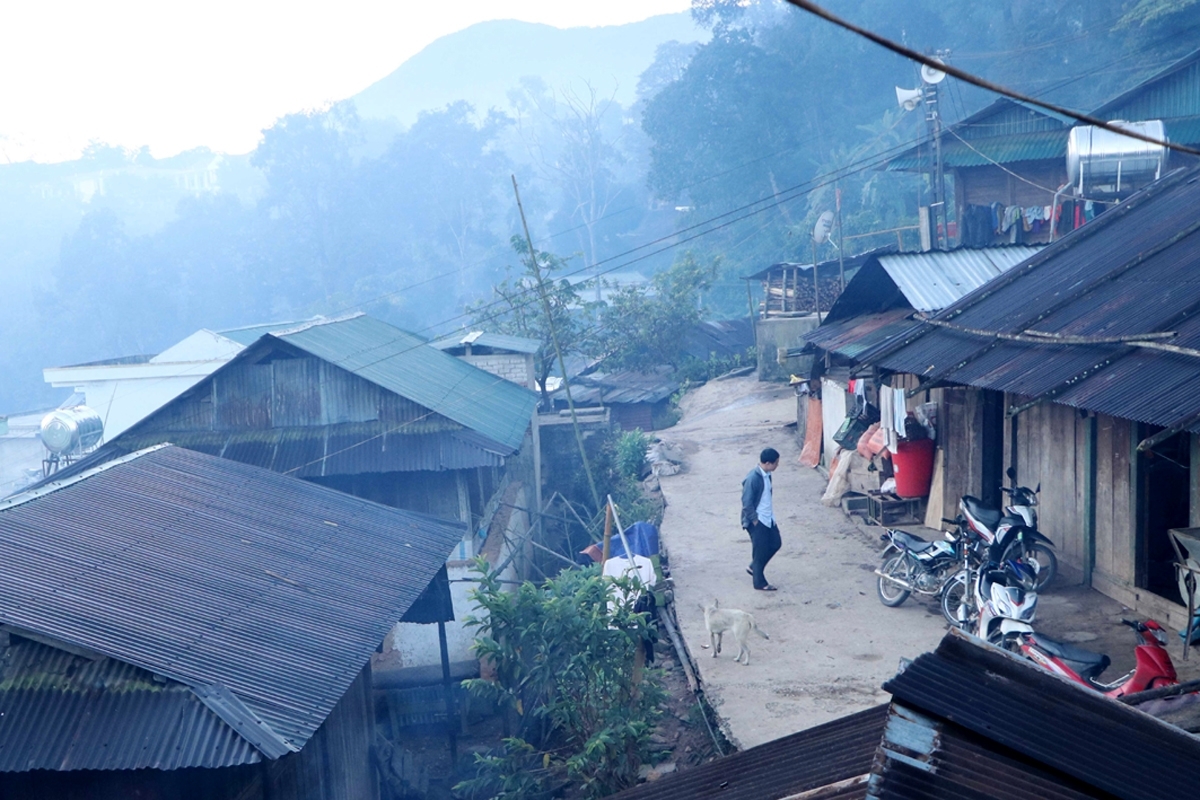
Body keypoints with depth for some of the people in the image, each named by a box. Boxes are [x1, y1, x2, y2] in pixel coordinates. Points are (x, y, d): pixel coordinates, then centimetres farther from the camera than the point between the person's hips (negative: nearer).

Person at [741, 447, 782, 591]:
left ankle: (753, 567, 32)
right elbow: (747, 503, -23)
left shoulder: (767, 474, 1)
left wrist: (771, 513, 16)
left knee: (776, 543, 16)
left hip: (768, 518, 9)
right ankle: (760, 583, 17)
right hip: (757, 520, -9)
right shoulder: (753, 478, -27)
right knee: (760, 550, 2)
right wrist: (755, 520, -17)